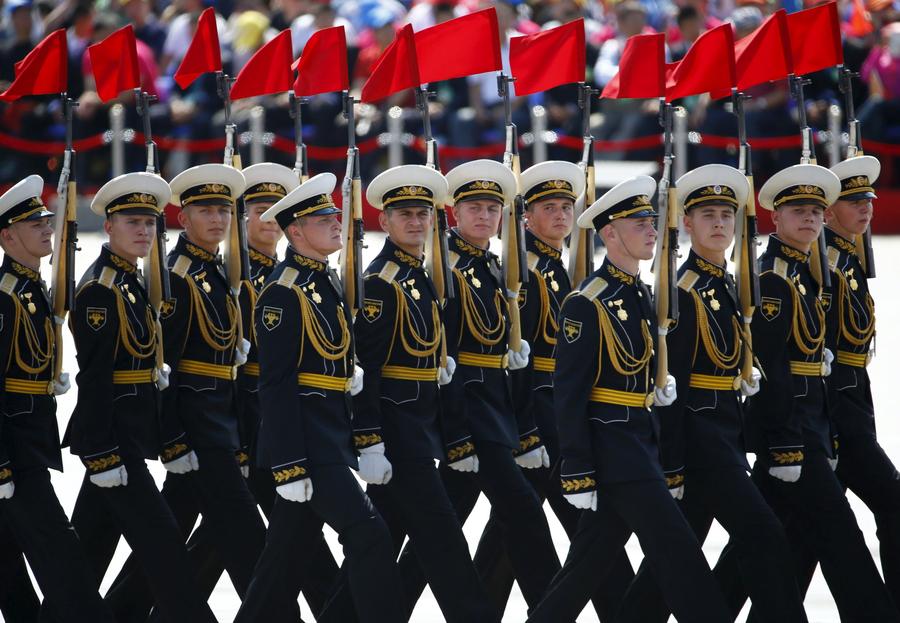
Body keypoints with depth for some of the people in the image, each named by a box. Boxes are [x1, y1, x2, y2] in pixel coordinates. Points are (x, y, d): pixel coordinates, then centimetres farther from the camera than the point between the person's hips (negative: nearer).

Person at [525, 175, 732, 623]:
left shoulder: (639, 295, 13)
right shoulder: (587, 304, -14)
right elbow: (568, 393, -16)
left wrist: (660, 389, 5)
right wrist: (577, 475, -19)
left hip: (639, 440, 9)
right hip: (610, 443, -9)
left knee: (593, 557, 10)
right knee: (677, 552, -11)